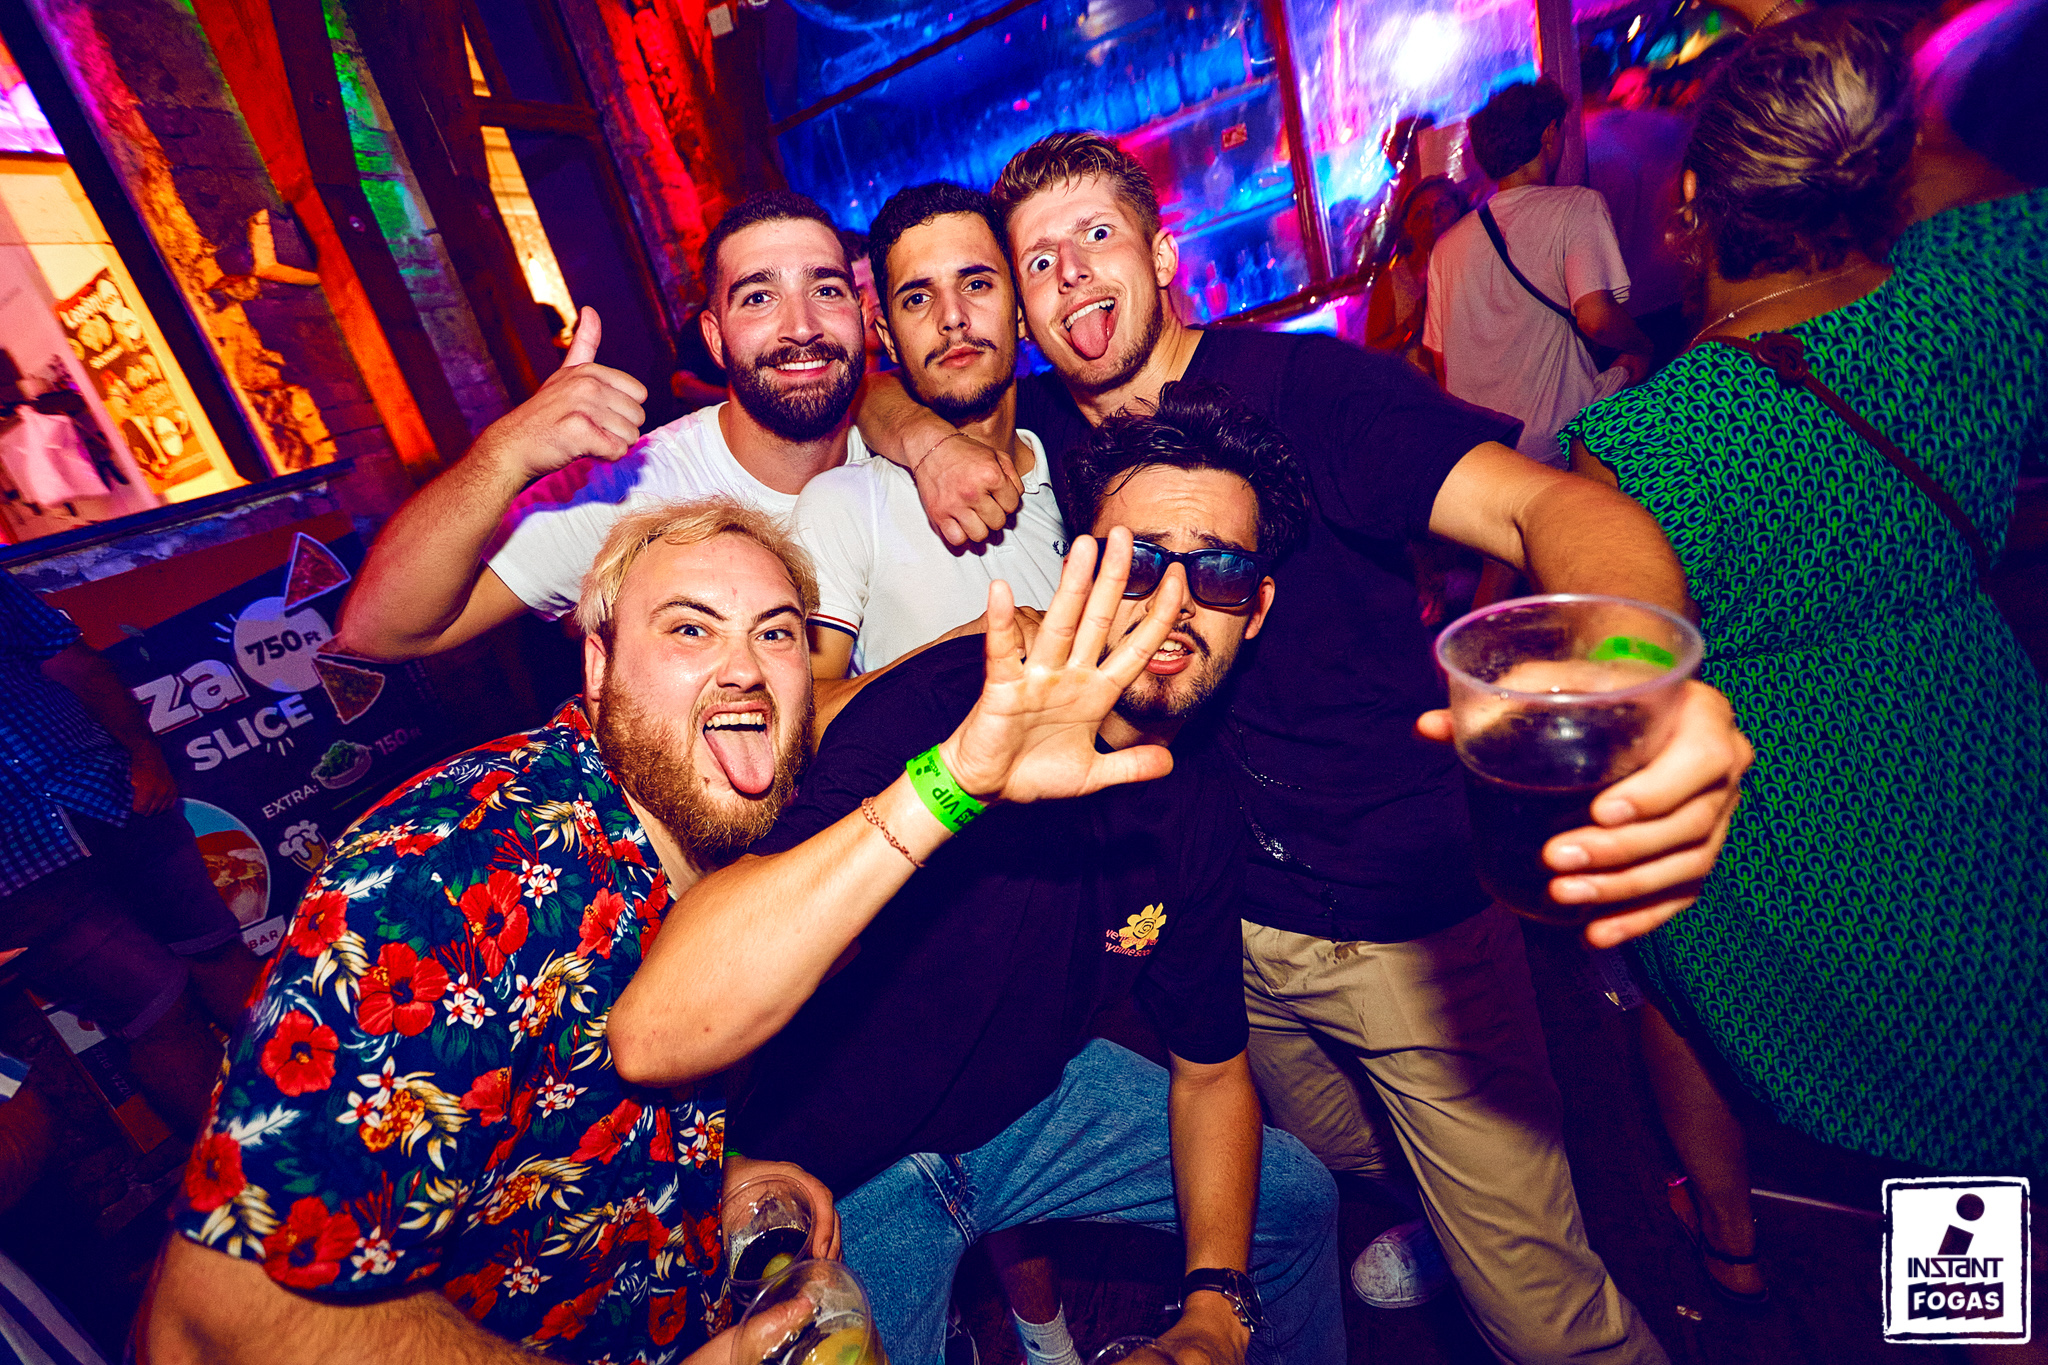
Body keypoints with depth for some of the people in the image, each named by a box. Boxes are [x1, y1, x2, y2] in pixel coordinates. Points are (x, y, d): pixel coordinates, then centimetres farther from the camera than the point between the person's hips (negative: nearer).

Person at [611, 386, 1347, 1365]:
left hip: (1030, 1101, 5)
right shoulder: (932, 705, -32)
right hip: (836, 1172, -4)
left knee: (1295, 1198, 13)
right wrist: (949, 782, -56)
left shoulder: (1199, 805, -10)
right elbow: (652, 1037, -45)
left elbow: (1210, 1070, 3)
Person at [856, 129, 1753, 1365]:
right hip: (1225, 928, 5)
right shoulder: (1046, 422, -2)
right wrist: (928, 437, -15)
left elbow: (1541, 501, -31)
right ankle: (1433, 1217, 63)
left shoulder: (1305, 384, -18)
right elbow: (867, 383, 9)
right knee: (1343, 1162, 31)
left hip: (1413, 925, -5)